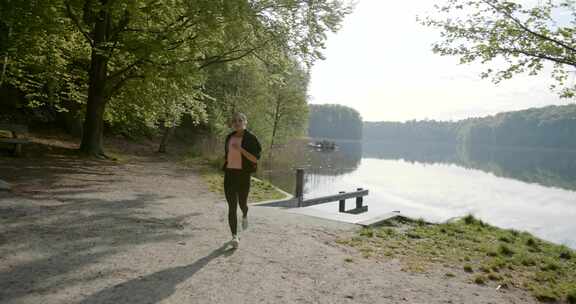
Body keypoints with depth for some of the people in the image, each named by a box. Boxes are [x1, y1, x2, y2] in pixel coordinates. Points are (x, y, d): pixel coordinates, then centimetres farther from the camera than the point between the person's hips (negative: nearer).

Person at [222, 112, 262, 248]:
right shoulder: (230, 137, 9)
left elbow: (255, 159, -14)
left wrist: (240, 149, -23)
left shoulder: (251, 138, -7)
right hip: (229, 174, 3)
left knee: (242, 203, 12)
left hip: (244, 175, -3)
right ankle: (235, 237, 0)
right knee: (232, 207, -5)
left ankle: (245, 215, 48)